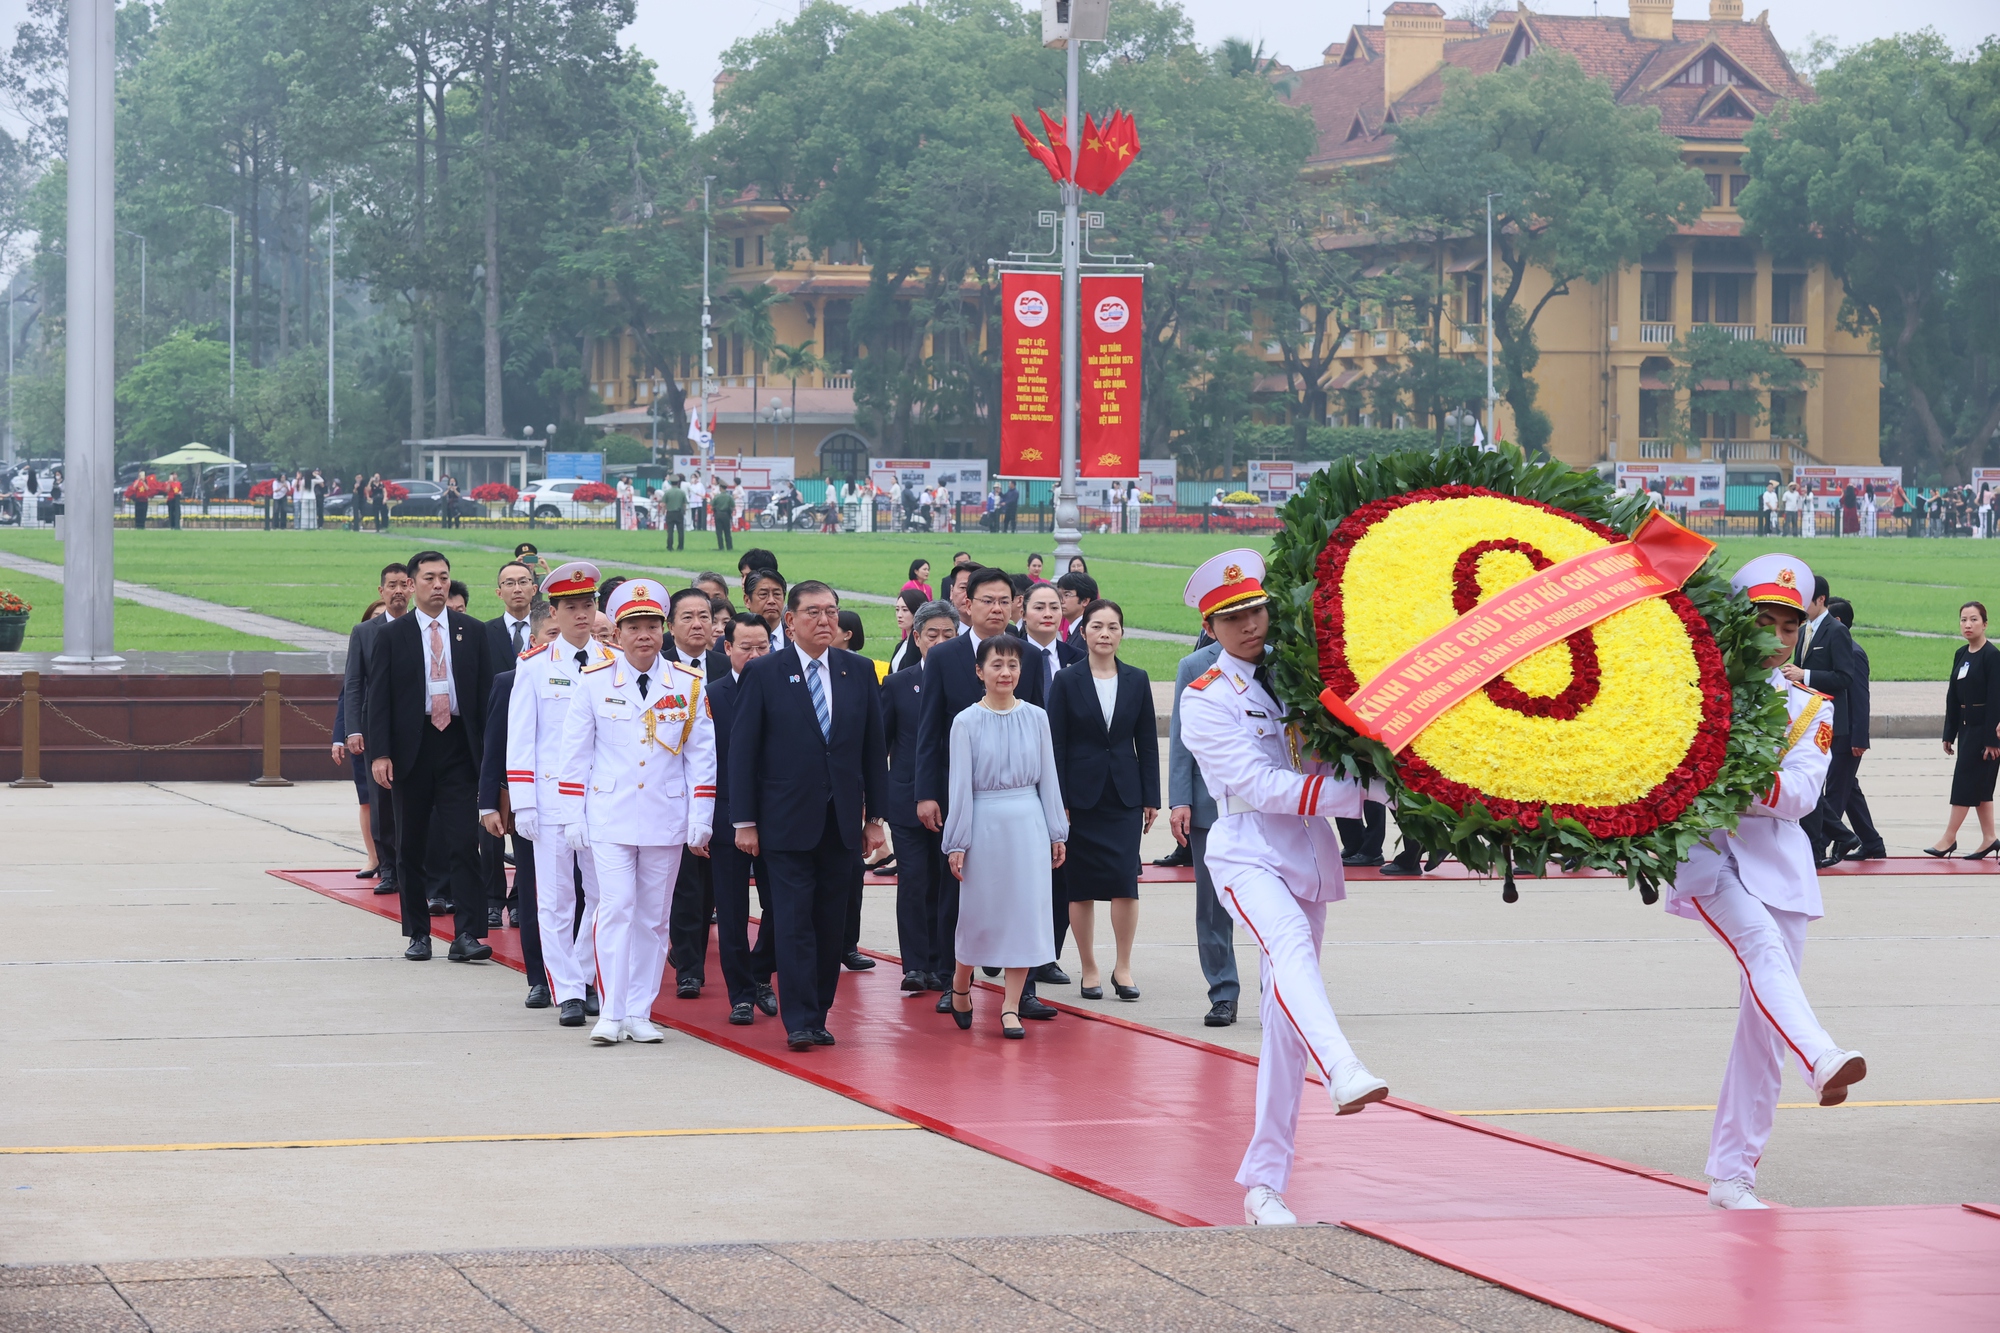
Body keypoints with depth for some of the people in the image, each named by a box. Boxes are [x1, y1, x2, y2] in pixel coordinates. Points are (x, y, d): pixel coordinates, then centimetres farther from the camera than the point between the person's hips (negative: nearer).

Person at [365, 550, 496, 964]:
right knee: (411, 847, 6)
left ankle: (468, 935, -12)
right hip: (412, 748, 0)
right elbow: (378, 697, 0)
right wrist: (379, 753, -10)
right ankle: (418, 933, 15)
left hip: (458, 747, 0)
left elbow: (486, 692, 7)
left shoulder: (472, 631, 8)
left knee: (464, 843, -9)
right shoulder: (392, 635, 4)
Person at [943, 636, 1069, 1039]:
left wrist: (1057, 833, 8)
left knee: (1025, 911, -1)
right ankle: (961, 985, 30)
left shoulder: (1036, 718, 4)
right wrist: (957, 842, -4)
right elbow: (960, 784, -3)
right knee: (979, 910, 5)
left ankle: (1011, 1007, 4)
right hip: (984, 822, -2)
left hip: (1028, 823, 2)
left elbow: (1048, 778, 8)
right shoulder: (966, 722, -3)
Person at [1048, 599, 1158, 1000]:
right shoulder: (1067, 680, -1)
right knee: (1081, 887, 1)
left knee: (1125, 880, -9)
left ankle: (1123, 968, 2)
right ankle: (1089, 970, 12)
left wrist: (1151, 798, 4)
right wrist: (1058, 802, -7)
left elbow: (1147, 742, 8)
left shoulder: (1136, 681, 6)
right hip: (1081, 795, -1)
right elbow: (1056, 744, -2)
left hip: (1124, 795, 1)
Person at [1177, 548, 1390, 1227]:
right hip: (1248, 853, -5)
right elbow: (1260, 786, -14)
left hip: (1310, 853, 5)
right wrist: (1364, 790, -19)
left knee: (1286, 1017, 4)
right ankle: (1344, 1072, -62)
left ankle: (1265, 1182, 9)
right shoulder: (1206, 700, -3)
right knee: (1289, 944, -35)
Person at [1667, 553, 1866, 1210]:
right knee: (1761, 944, -32)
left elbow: (1801, 795, -4)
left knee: (1762, 1018, 0)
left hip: (1774, 857, 3)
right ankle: (1822, 1059, -54)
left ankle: (1732, 1174, 5)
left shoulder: (1809, 706, 12)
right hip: (1703, 843, -3)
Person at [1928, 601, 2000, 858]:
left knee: (1966, 780, -5)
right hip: (1967, 727, 8)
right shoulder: (1961, 655, 10)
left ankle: (1949, 838, -2)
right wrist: (1949, 734, 12)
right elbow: (1953, 696, 13)